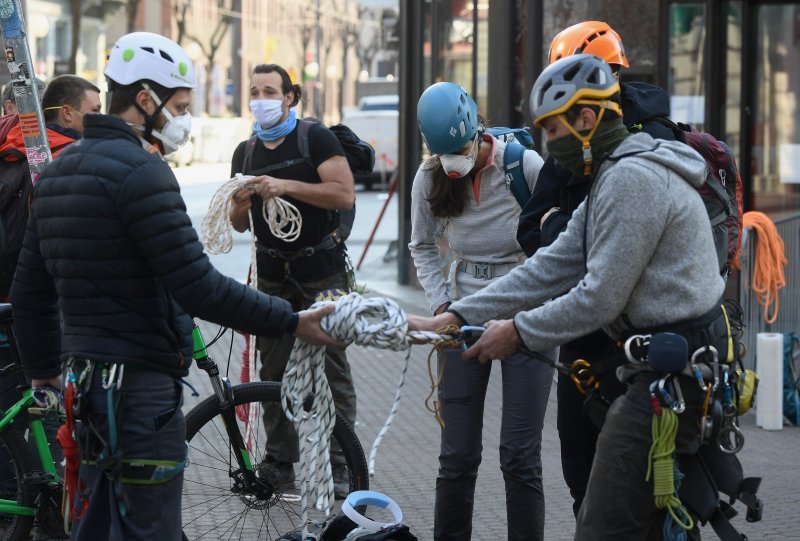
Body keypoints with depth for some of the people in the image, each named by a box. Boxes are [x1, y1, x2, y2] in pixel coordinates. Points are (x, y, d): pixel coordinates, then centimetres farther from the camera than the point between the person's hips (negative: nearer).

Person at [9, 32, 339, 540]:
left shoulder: (58, 171, 13)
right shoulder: (139, 170, -17)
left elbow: (31, 288, 18)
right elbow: (198, 286, -21)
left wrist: (45, 369, 28)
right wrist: (291, 322, -15)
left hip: (86, 379, 10)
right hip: (140, 383, -10)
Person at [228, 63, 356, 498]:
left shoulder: (315, 138, -4)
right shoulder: (245, 152, 12)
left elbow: (344, 195, -15)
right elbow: (240, 225, 17)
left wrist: (286, 186, -21)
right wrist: (240, 206, -6)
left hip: (322, 271, -5)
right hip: (272, 274, 5)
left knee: (331, 371, -6)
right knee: (273, 371, 4)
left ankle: (338, 466, -3)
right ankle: (280, 463, 11)